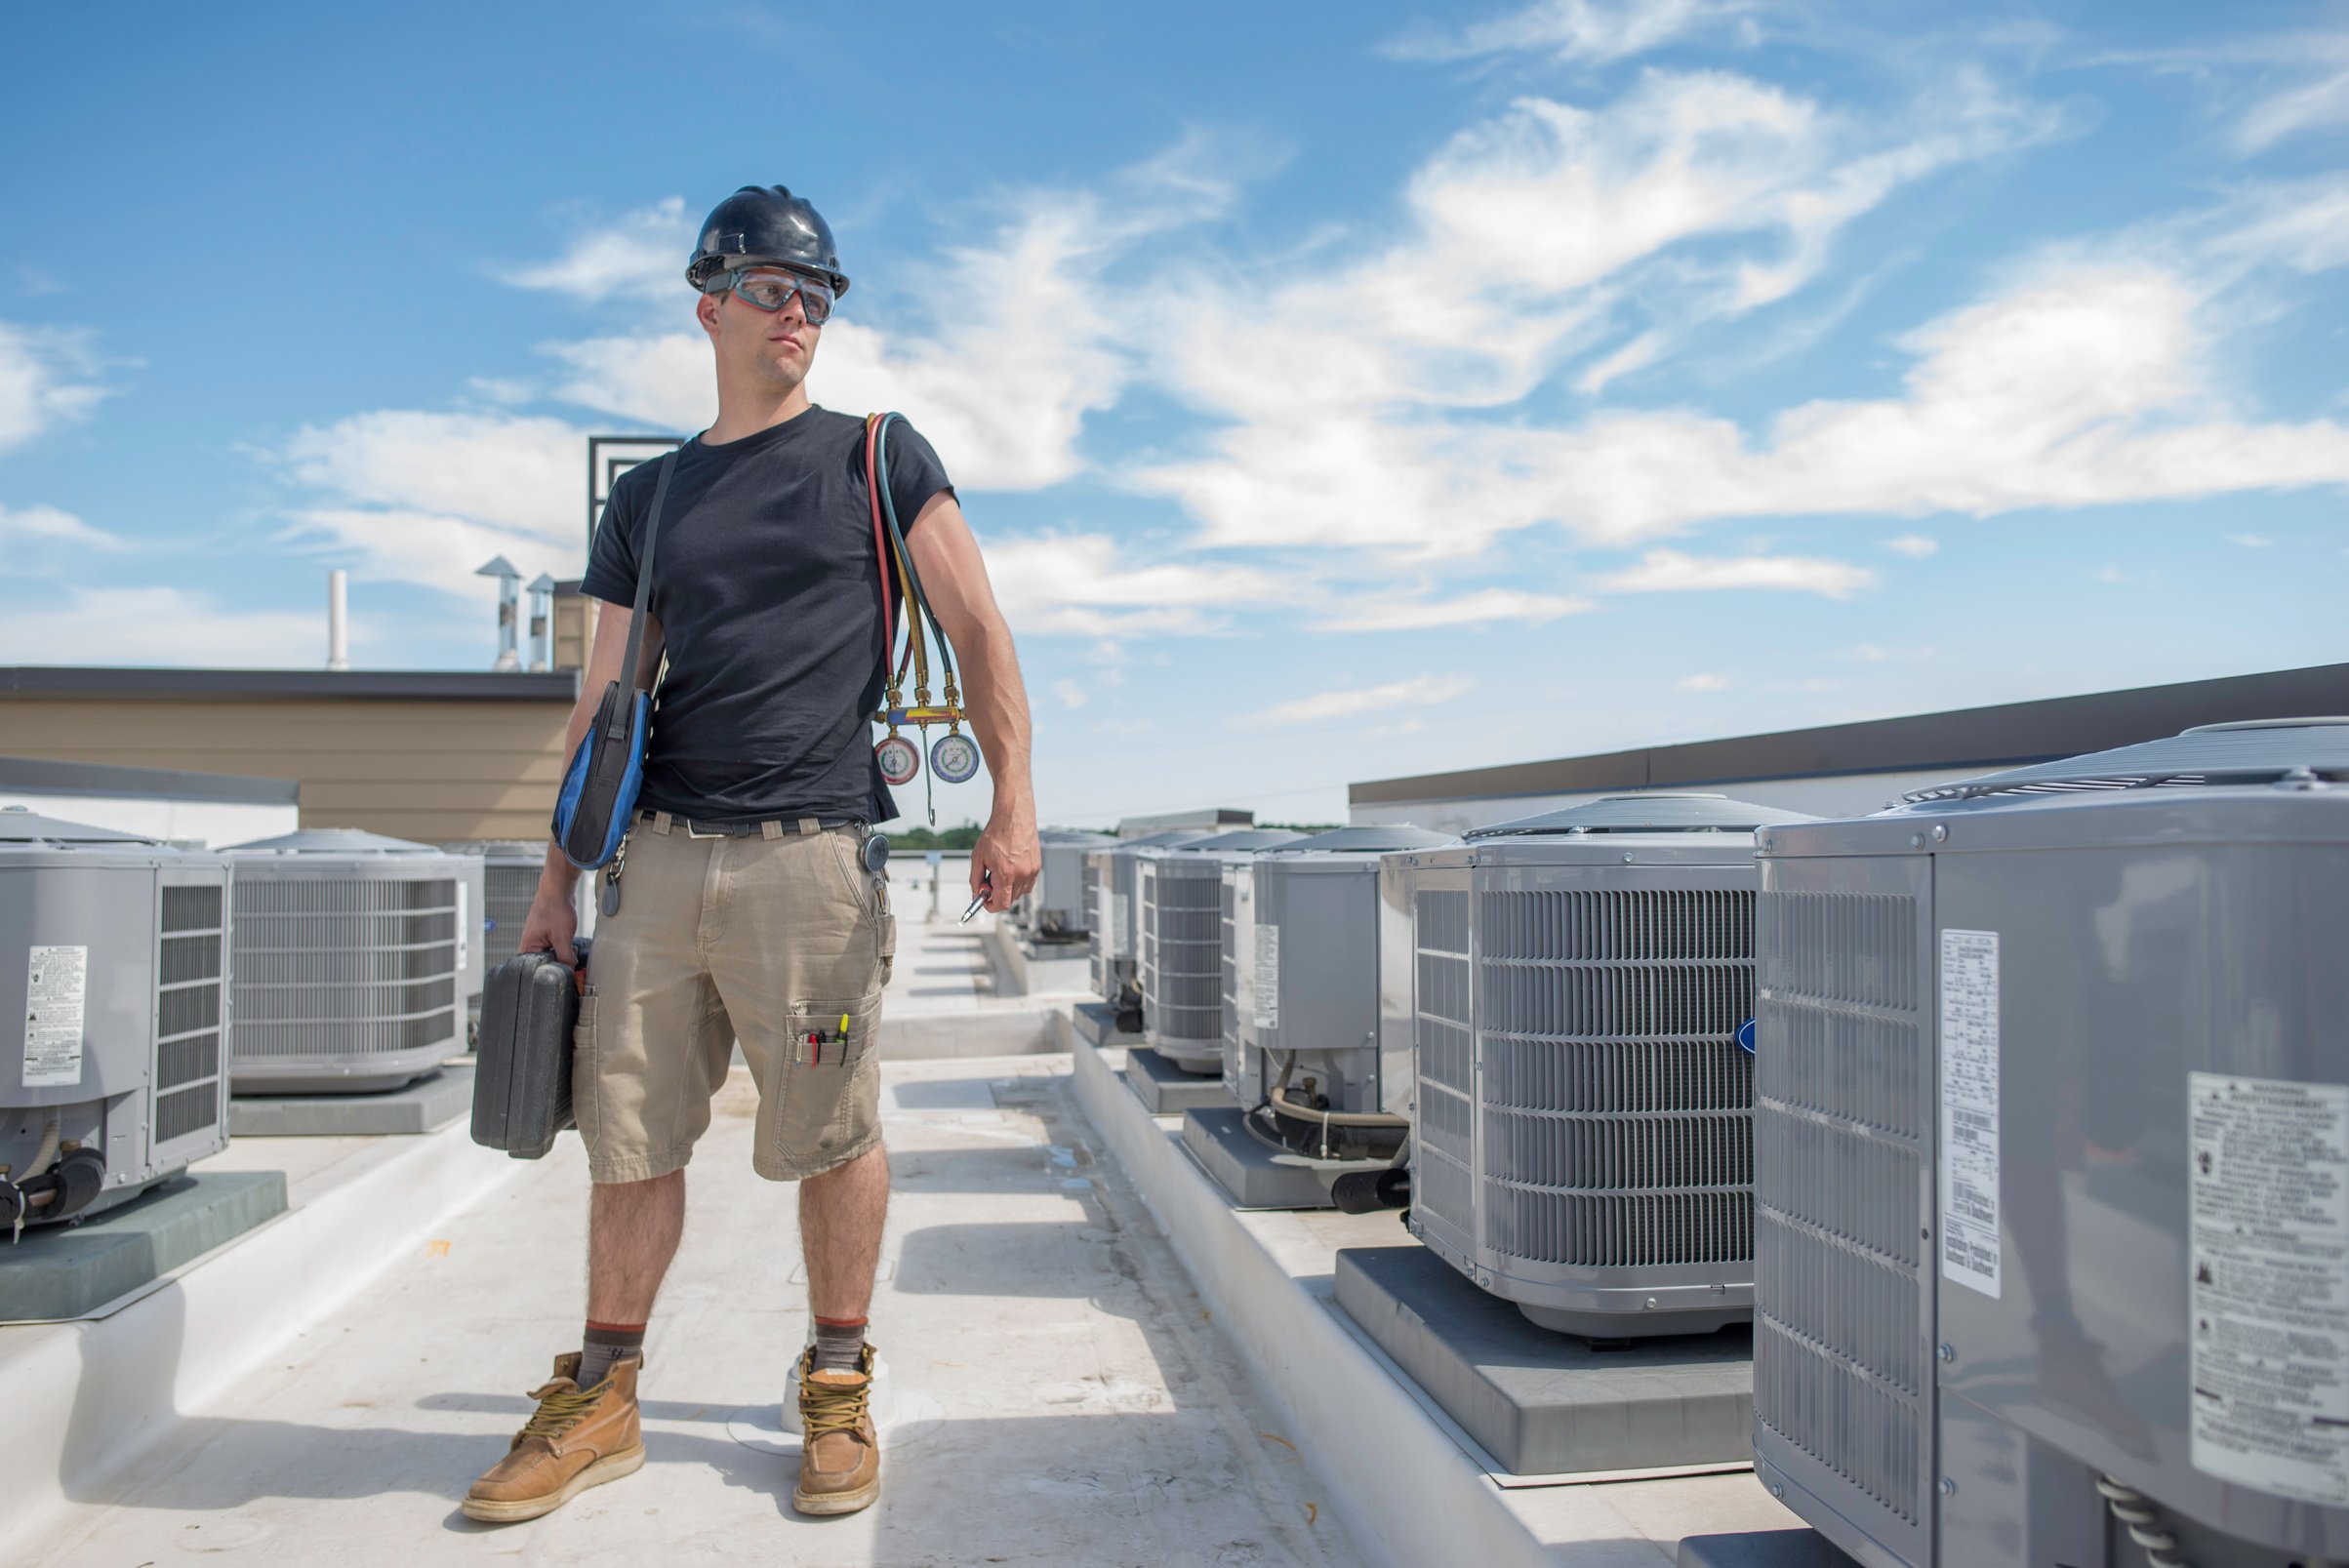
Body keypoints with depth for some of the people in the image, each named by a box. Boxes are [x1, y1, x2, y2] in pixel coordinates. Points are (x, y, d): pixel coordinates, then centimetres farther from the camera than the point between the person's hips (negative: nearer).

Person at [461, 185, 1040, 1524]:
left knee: (834, 1135, 1)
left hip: (809, 854, -3)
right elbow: (604, 701, 17)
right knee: (631, 1133, 7)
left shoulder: (878, 459, 9)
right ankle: (603, 1400, 21)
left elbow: (981, 633, 3)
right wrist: (557, 884, 12)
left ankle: (840, 1389, 18)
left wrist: (1014, 806, -8)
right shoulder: (649, 499, 17)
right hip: (656, 858, 4)